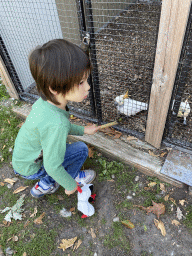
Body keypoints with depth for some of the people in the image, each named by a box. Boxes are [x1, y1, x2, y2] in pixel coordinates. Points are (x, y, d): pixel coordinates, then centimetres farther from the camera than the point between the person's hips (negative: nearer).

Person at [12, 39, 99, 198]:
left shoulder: (44, 102, -15)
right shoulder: (56, 124, -40)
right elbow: (52, 167, -30)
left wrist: (83, 130, 8)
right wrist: (71, 185, -13)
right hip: (30, 169, -7)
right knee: (81, 149, -9)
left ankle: (44, 185, 31)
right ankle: (74, 177, 21)